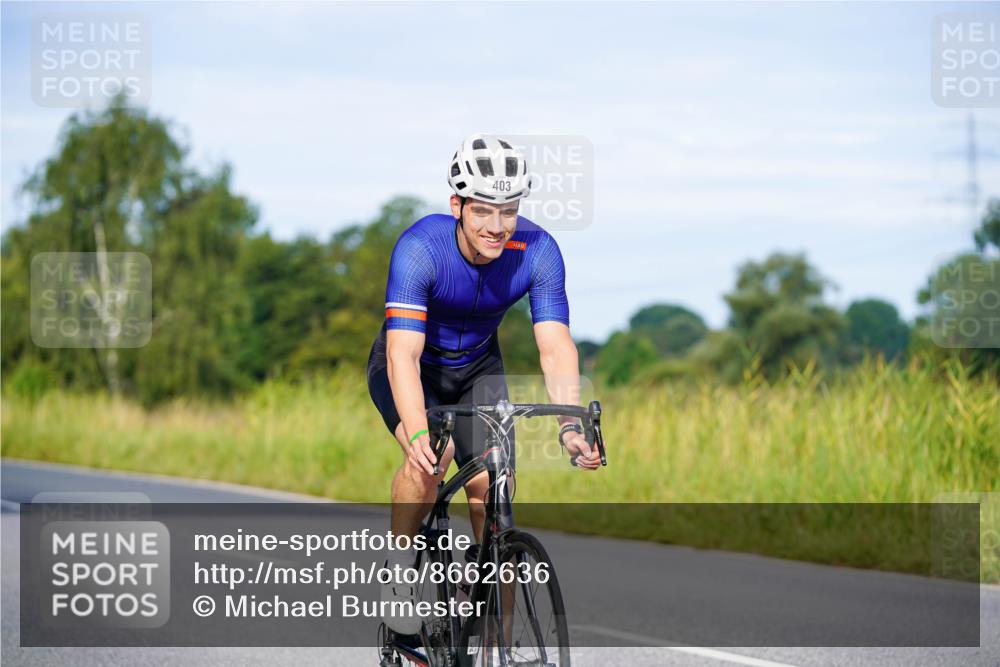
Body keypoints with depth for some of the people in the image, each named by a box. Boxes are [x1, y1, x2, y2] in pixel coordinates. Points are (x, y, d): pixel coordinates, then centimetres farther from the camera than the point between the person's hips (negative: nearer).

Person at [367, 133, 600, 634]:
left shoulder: (537, 251, -25)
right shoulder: (420, 248, -34)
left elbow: (555, 347, -30)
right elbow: (404, 354, -41)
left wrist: (570, 425, -47)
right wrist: (419, 433, -56)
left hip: (477, 368, 3)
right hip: (413, 365, -3)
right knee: (432, 456, -31)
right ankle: (398, 568, -7)